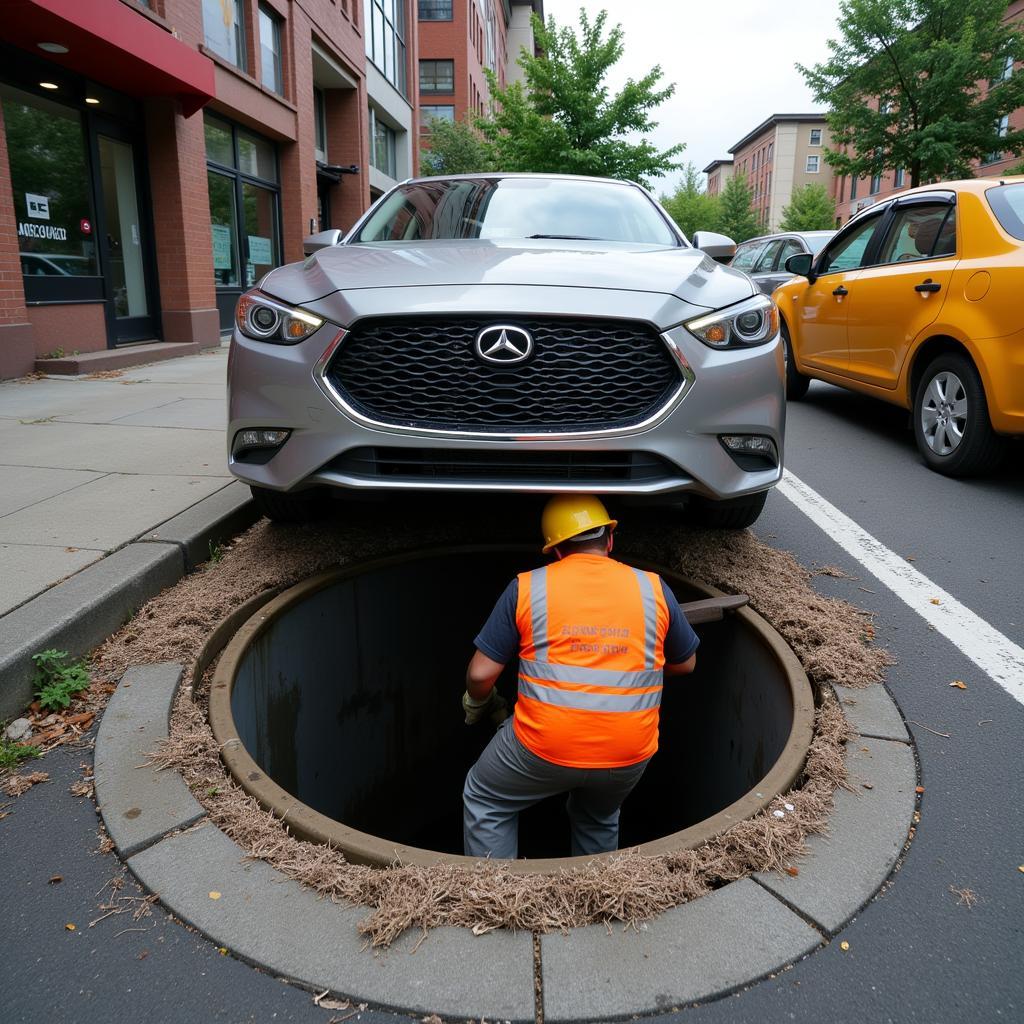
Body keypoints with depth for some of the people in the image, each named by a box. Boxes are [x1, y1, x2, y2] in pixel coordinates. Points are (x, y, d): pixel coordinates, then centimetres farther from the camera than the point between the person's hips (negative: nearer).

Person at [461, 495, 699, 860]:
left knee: (485, 802, 24)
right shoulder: (653, 588, 3)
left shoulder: (526, 587, -2)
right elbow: (685, 664, 15)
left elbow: (481, 673, -2)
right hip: (629, 756, 3)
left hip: (544, 747, -3)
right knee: (599, 820, 32)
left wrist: (478, 702, 19)